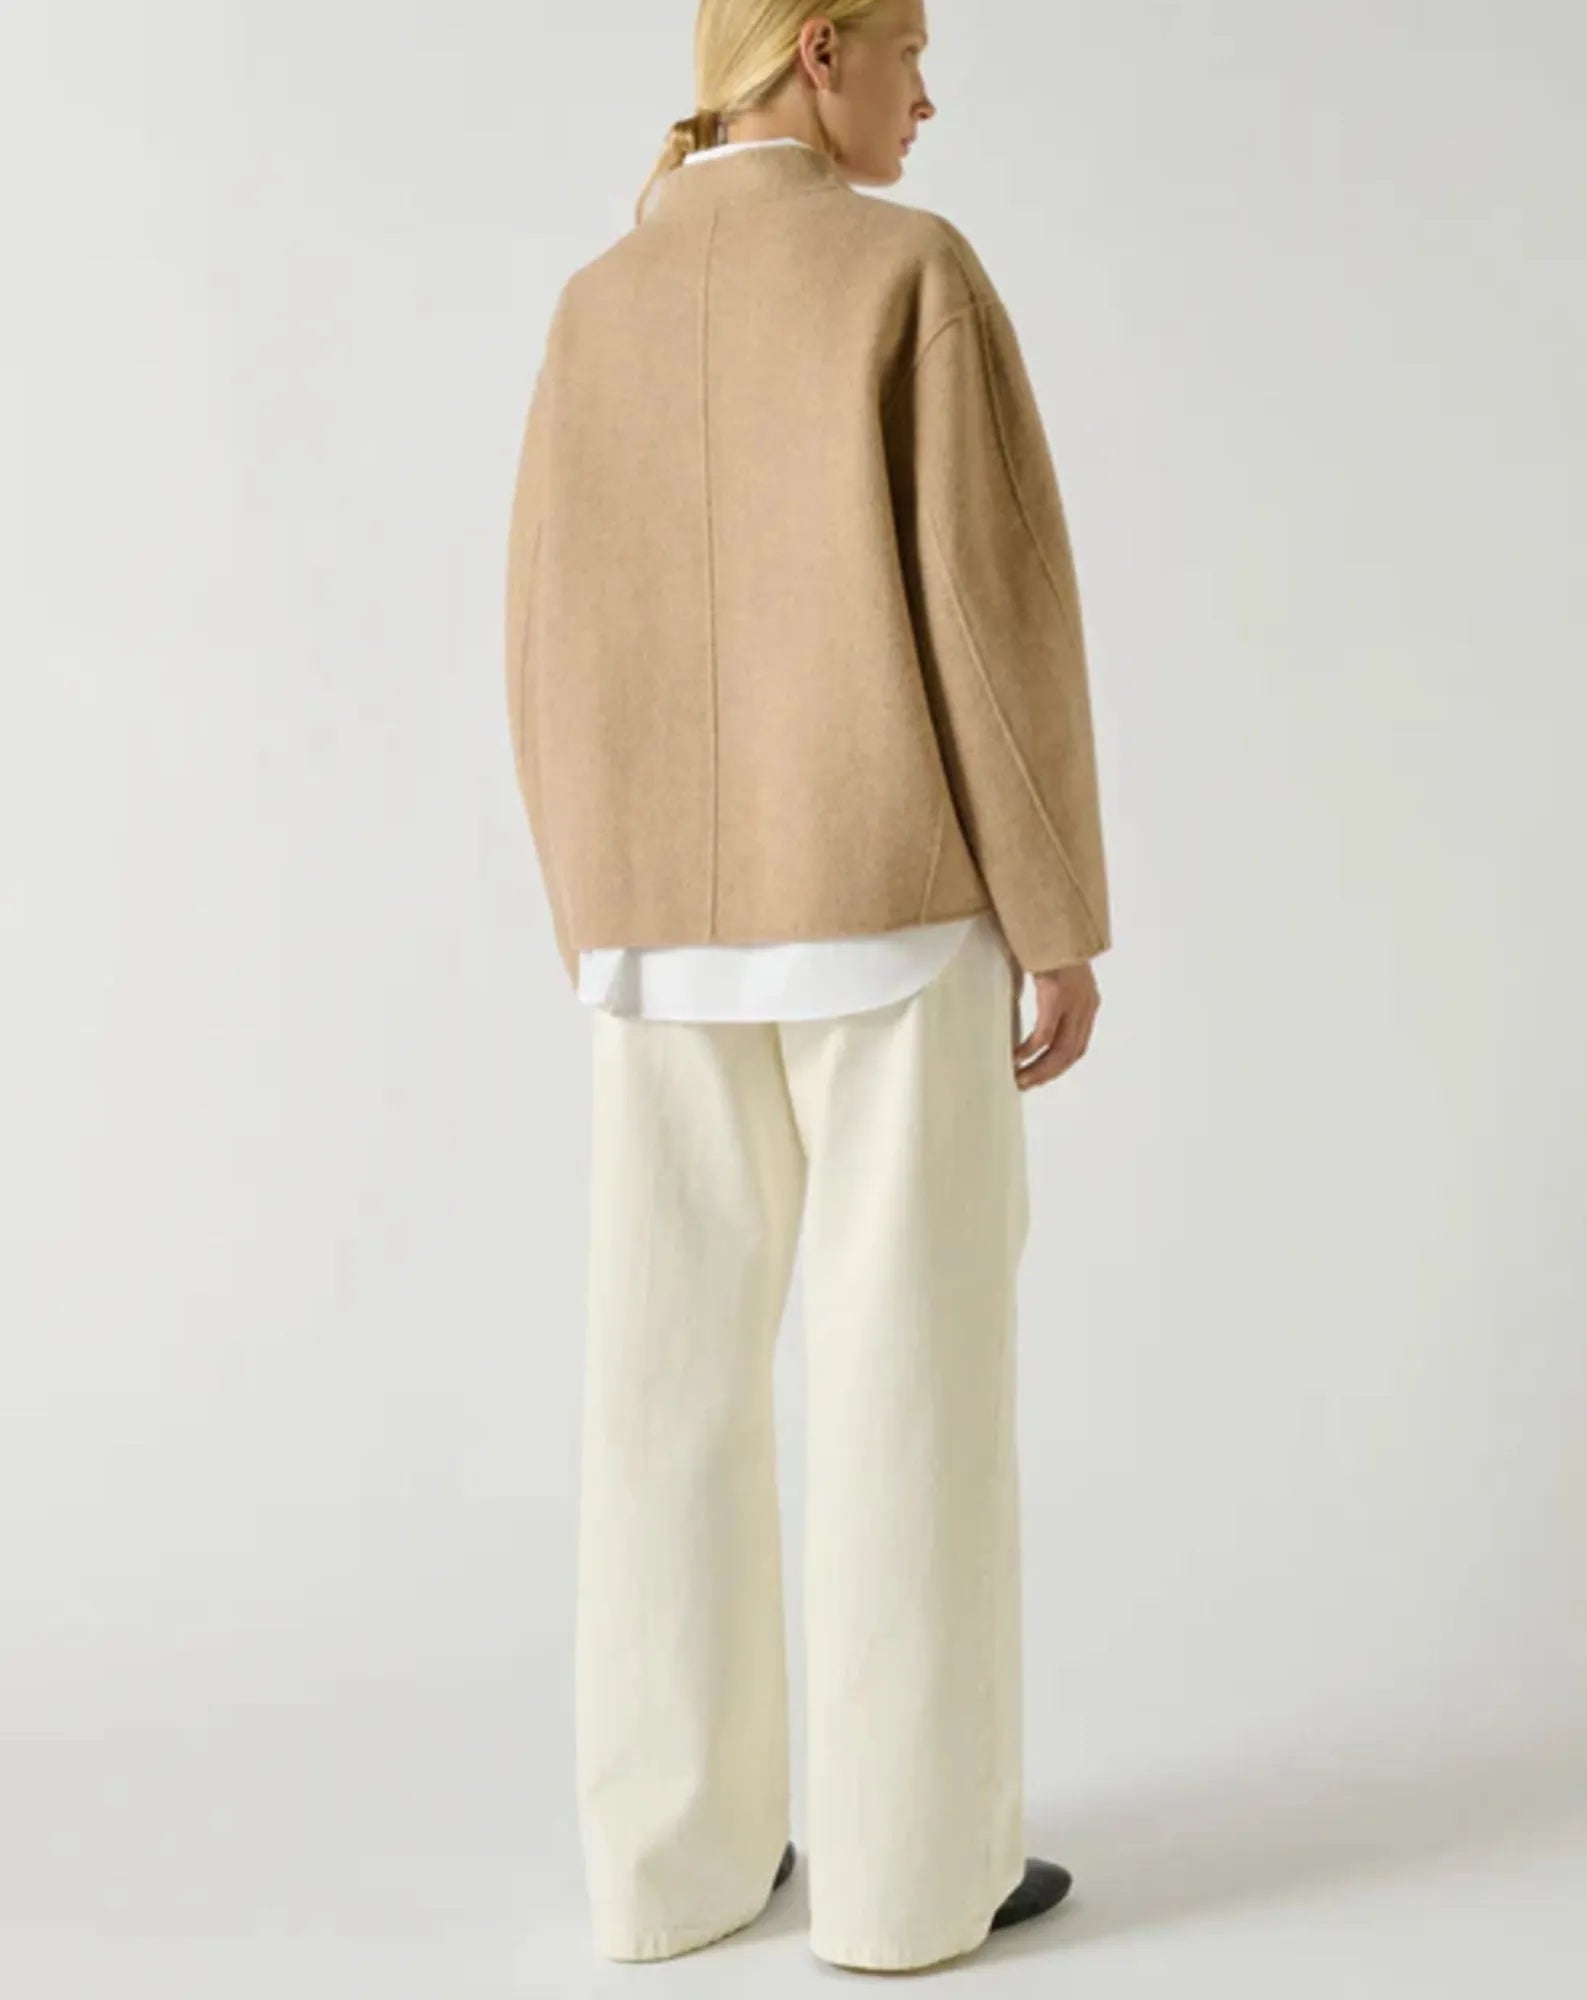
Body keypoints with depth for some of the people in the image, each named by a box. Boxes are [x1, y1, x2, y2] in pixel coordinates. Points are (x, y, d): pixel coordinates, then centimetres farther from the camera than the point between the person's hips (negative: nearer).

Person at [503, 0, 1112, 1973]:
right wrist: (1063, 918, -7)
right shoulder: (914, 273, -5)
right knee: (908, 1369, 1)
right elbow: (995, 603, -12)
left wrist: (605, 926, 15)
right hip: (885, 903, -5)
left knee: (676, 1379, 7)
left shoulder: (595, 312, 10)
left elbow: (557, 651, 9)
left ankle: (673, 1847, 12)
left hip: (676, 920, 5)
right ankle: (909, 1857, 6)